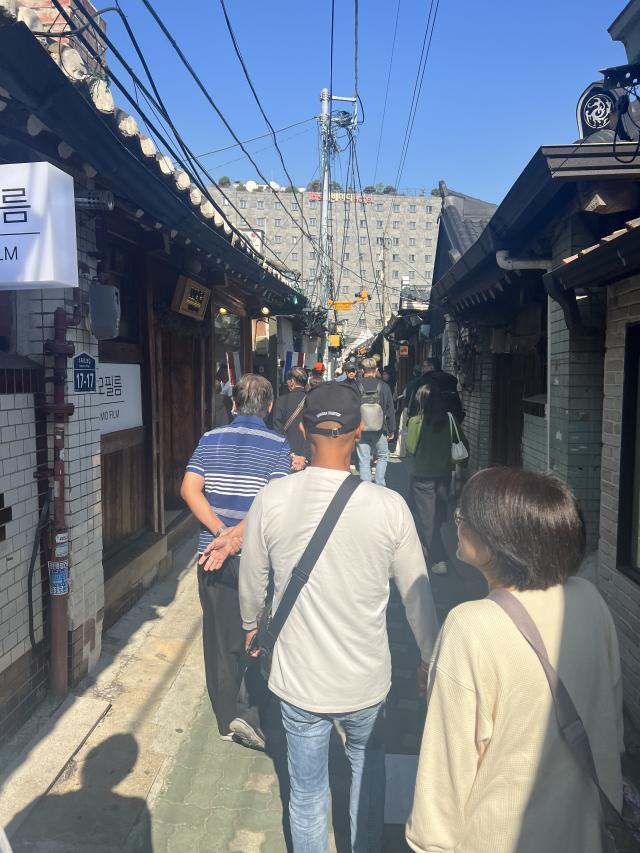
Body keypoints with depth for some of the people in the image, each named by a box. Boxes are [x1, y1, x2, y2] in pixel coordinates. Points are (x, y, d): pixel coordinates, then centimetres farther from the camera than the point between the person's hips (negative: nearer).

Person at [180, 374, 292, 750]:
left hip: (211, 554, 3)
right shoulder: (279, 445, -6)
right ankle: (253, 716, 10)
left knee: (219, 637, 15)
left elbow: (190, 489, -7)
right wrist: (235, 537, -20)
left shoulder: (210, 439, 4)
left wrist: (221, 533, -11)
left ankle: (228, 718, 28)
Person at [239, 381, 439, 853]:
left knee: (307, 791, 20)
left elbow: (253, 580, -1)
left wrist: (251, 624, 20)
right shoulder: (389, 506, -19)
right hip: (366, 681, 0)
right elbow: (417, 593, -7)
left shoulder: (271, 500, -16)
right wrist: (430, 658, 10)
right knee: (368, 765, 30)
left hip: (298, 681, 0)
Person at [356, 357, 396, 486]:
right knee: (383, 456, 19)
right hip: (379, 431, 0)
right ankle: (380, 486, 15)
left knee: (364, 461, 6)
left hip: (361, 431, 0)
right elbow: (390, 410, -1)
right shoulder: (383, 386, -5)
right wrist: (391, 430, 8)